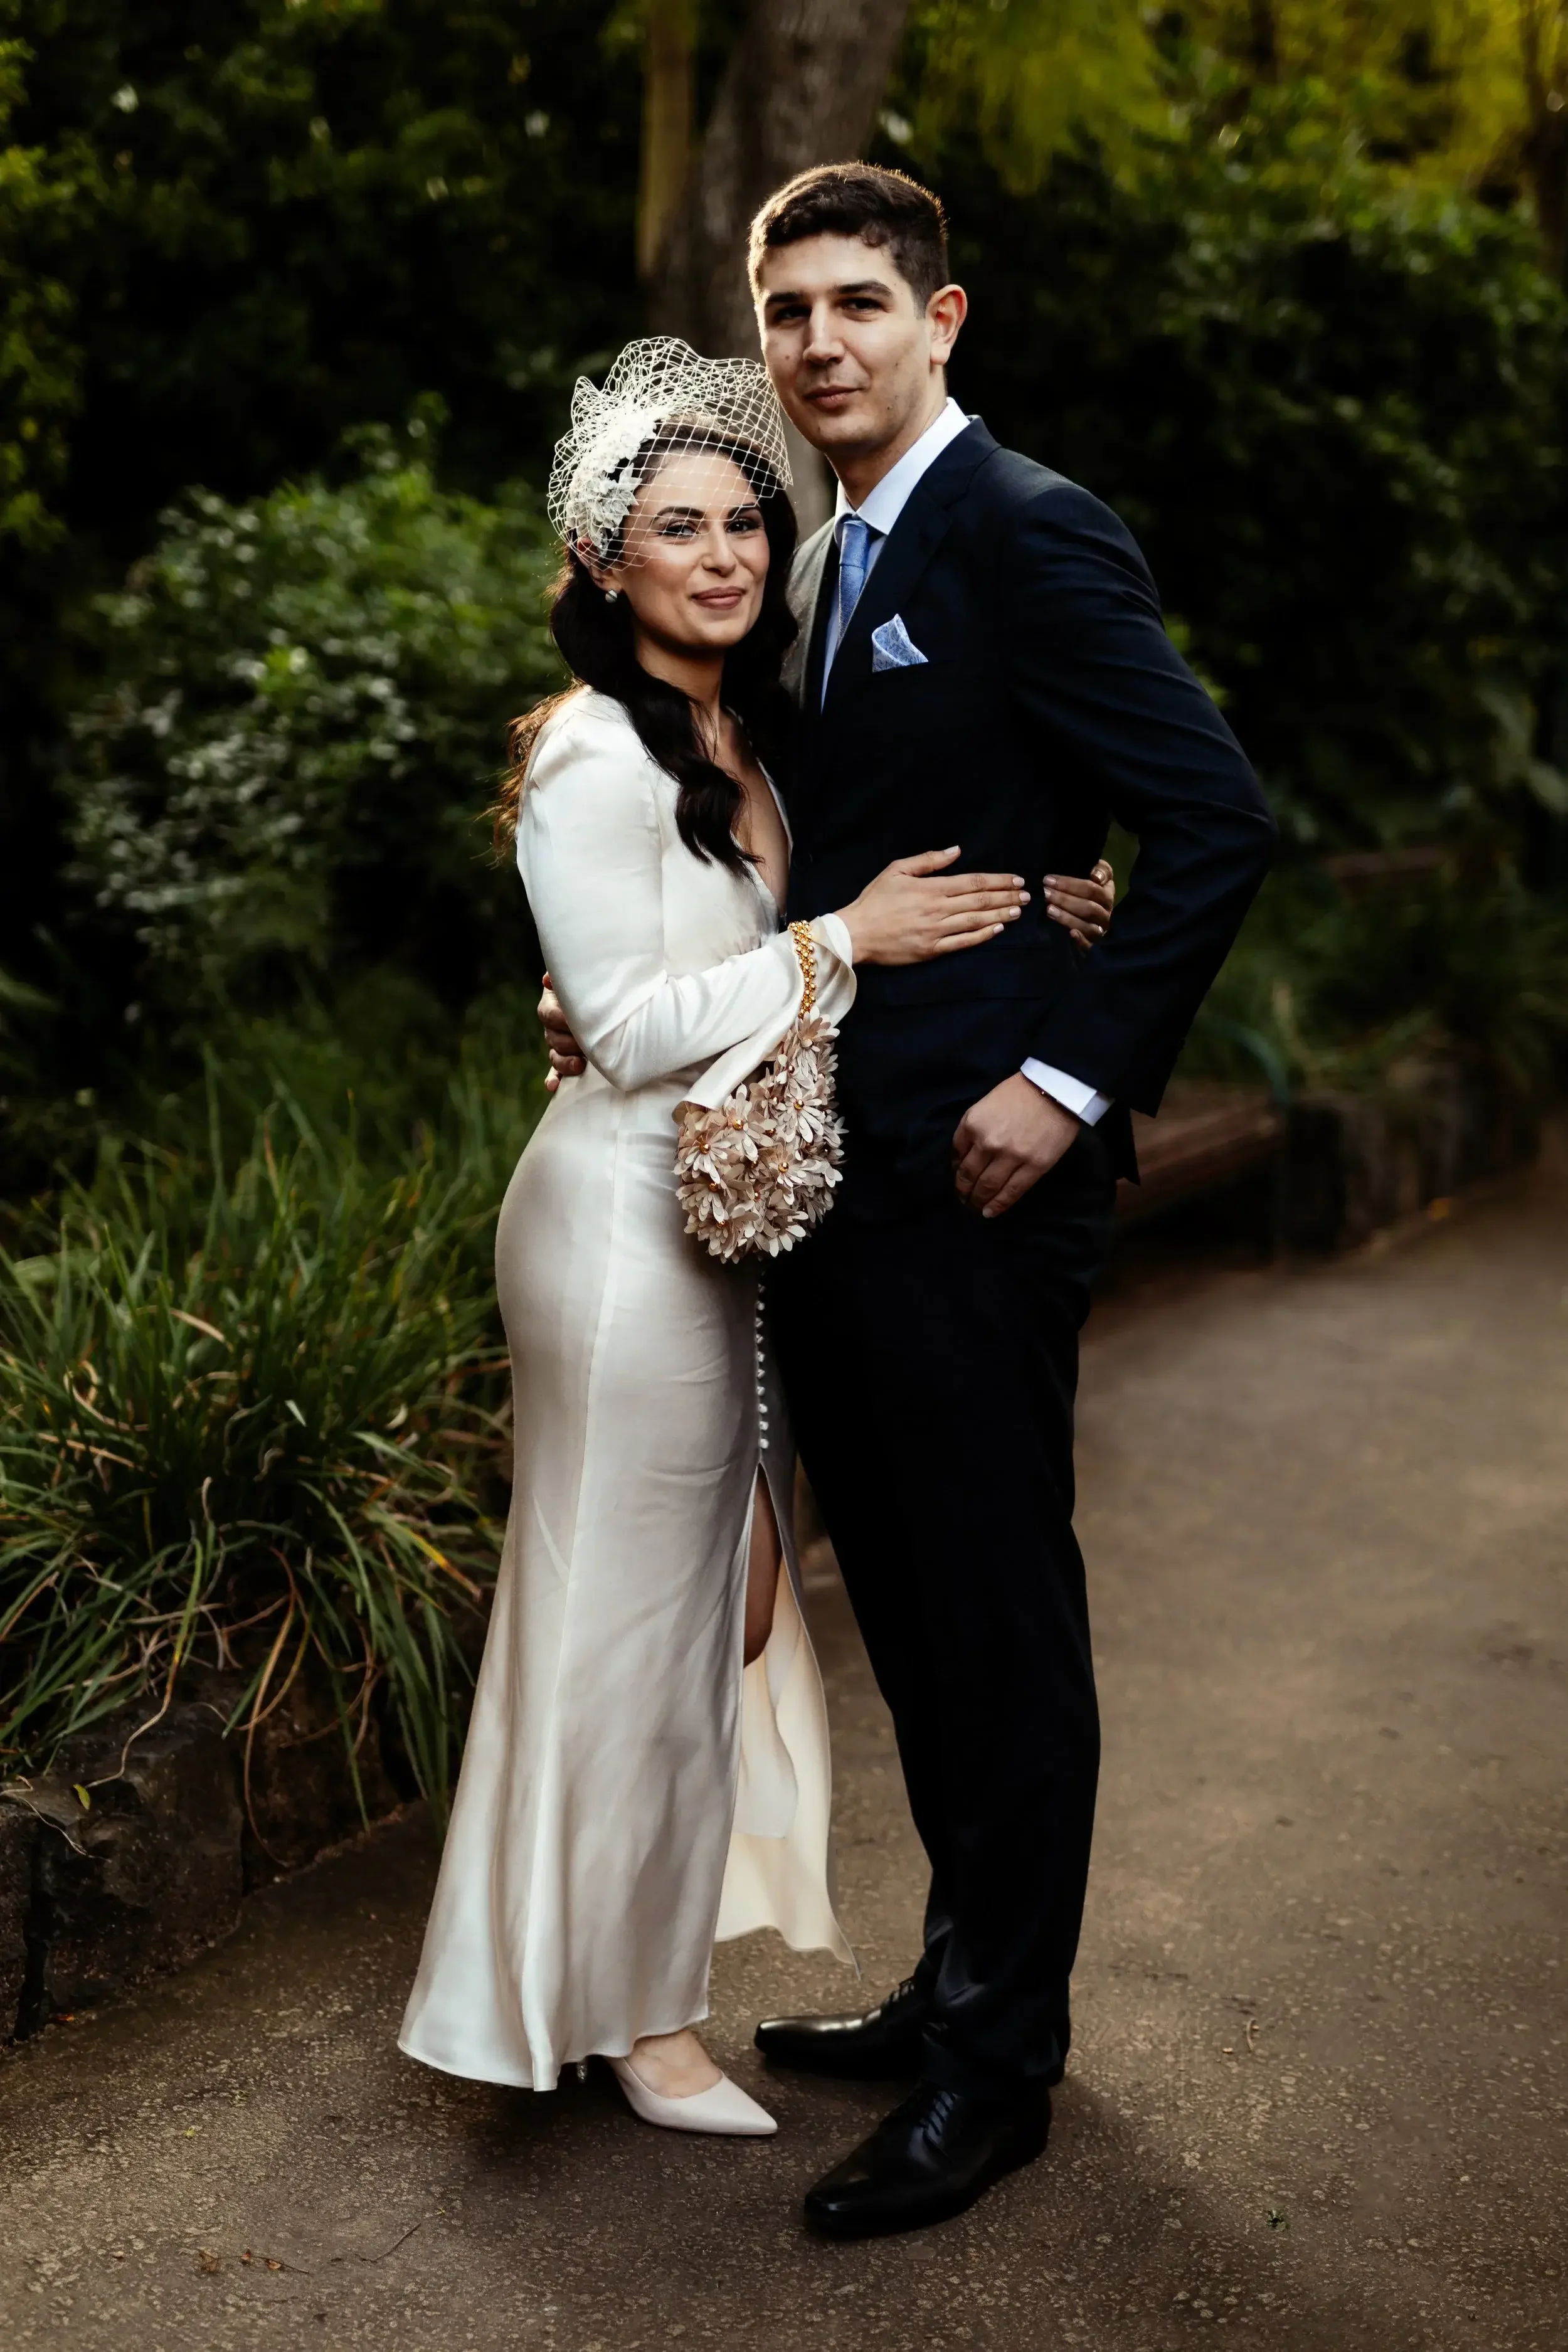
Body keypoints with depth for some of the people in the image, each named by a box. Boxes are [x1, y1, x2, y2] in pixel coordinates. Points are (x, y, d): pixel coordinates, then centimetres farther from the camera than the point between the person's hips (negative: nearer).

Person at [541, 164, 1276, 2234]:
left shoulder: (1029, 532, -10)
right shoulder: (831, 569, 17)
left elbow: (1214, 822, -15)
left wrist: (1076, 1080, -18)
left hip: (976, 1178, -9)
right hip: (832, 1171, 9)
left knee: (1000, 1616, 2)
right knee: (909, 1608, 17)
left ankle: (1001, 2064, 17)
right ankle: (963, 1978, 33)